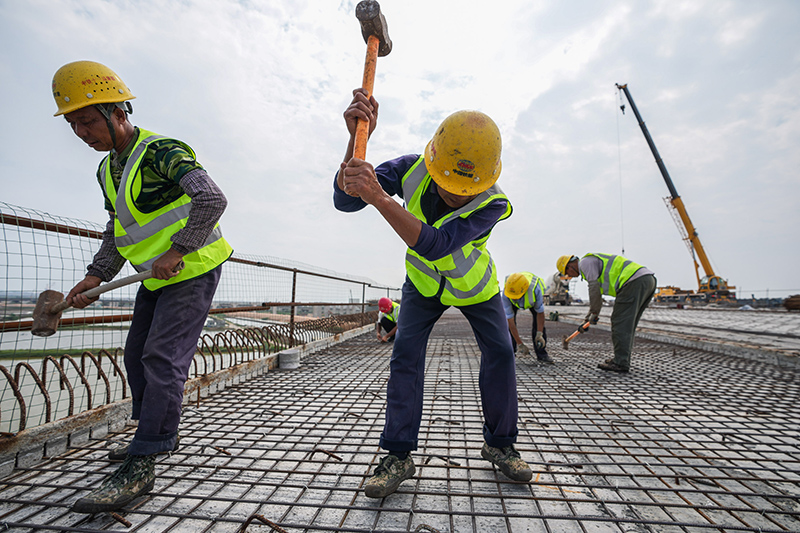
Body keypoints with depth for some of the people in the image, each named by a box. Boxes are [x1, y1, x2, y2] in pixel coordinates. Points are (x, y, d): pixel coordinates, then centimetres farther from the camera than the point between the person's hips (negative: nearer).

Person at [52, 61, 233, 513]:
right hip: (158, 277, 10)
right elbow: (118, 229, 20)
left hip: (193, 269, -10)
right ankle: (160, 435, 32)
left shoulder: (160, 152, -14)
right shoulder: (108, 169, 14)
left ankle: (140, 468, -3)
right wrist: (97, 275, 8)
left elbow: (213, 200, -28)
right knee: (137, 356, 15)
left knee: (163, 359, -12)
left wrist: (178, 250, -26)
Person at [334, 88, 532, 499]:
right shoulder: (413, 169, -26)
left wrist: (378, 196, -58)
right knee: (405, 354, -10)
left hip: (474, 285, 0)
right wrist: (357, 138, -47)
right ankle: (398, 455, 2)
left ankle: (499, 444, 20)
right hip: (423, 282, 1)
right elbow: (346, 200, -32)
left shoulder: (493, 203, -34)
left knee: (500, 354, -4)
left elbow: (435, 245, -48)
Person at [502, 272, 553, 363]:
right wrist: (520, 344, -33)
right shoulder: (506, 295, -42)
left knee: (539, 322, -15)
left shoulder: (535, 289, -45)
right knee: (507, 322, -15)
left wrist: (539, 334, -31)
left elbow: (540, 313, -27)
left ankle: (541, 353, -2)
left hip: (533, 298, 0)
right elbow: (511, 321, -36)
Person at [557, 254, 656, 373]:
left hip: (634, 282, -10)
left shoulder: (585, 262, -1)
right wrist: (590, 314, 38)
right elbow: (598, 291, 35)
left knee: (621, 323, -6)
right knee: (628, 324, 15)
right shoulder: (593, 261, 29)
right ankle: (622, 359, 21)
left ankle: (620, 364, -3)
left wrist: (594, 313, 4)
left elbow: (594, 288, -7)